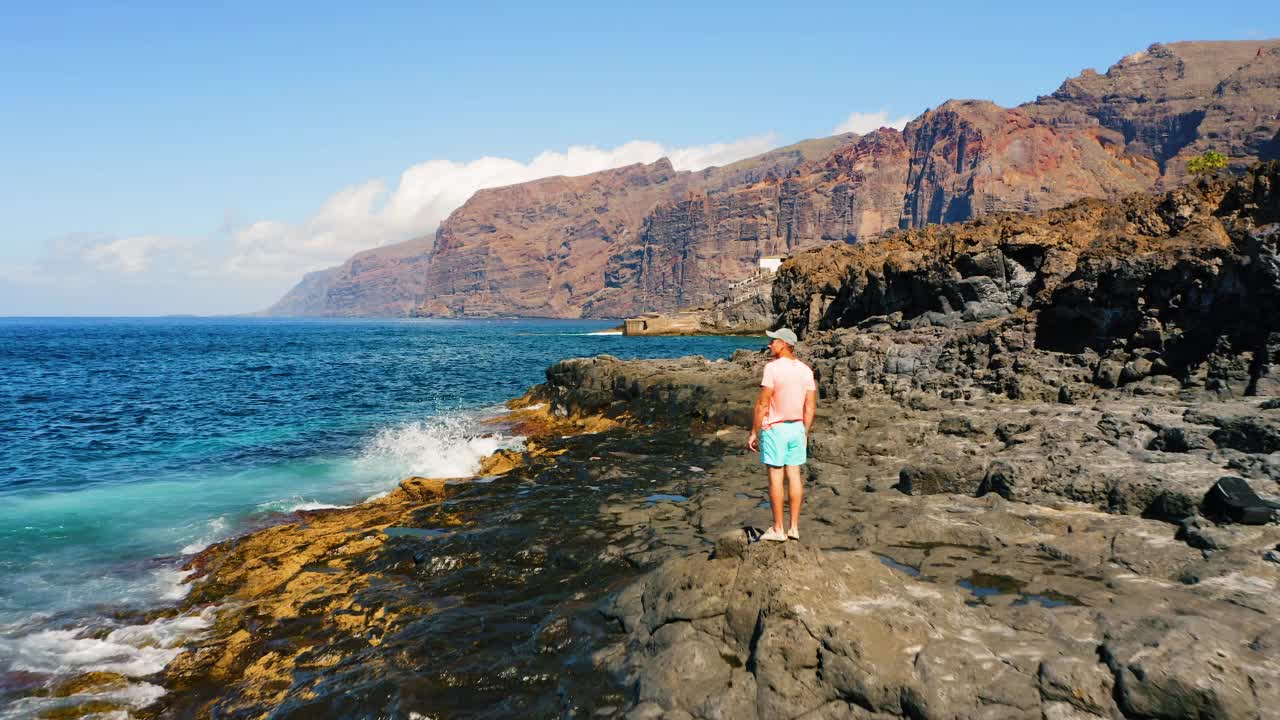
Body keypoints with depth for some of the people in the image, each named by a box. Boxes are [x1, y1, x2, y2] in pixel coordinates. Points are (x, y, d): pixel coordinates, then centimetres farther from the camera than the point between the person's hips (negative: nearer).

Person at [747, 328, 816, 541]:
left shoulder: (773, 368, -15)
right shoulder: (806, 370, 5)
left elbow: (762, 404, -15)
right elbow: (810, 406, 8)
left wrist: (753, 433, -8)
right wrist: (805, 433, 17)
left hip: (775, 428, -6)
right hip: (797, 428, 6)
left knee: (775, 477, 0)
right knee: (794, 476, 10)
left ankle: (778, 529, 5)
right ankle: (794, 527, 14)